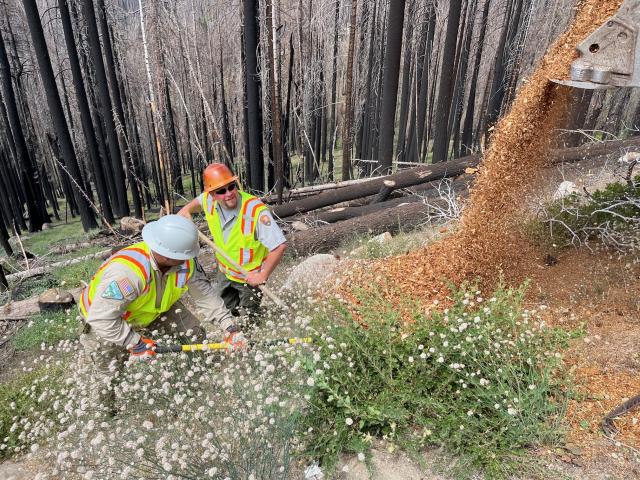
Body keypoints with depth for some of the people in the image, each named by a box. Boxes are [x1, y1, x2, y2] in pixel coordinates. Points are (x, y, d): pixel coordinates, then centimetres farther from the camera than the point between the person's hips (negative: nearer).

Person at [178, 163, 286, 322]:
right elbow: (198, 201, 12)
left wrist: (263, 276, -29)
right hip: (224, 271, 6)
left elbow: (280, 245, -36)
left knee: (247, 319, 11)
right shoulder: (209, 200, -16)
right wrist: (186, 209, -6)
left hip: (249, 276, -6)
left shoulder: (256, 210, -37)